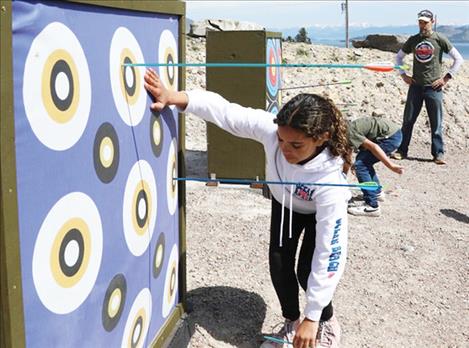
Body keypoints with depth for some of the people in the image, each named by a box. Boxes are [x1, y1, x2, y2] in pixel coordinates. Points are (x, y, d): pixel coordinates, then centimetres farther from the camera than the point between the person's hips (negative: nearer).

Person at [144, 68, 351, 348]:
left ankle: (327, 323, 18)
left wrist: (312, 318, -39)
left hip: (319, 211, -3)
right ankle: (291, 323, 19)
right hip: (284, 203, 4)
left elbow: (330, 253, -43)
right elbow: (224, 110, -34)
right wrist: (174, 97, -49)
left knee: (307, 272, -13)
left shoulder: (330, 182, -47)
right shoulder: (270, 128, -41)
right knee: (279, 263, -7)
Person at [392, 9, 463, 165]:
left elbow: (458, 59, 1)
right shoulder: (413, 40, 8)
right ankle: (402, 150, 13)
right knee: (408, 120, 4)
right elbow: (399, 57, 21)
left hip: (434, 87, -3)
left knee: (436, 123, -1)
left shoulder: (440, 39, -1)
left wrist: (446, 77, -4)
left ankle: (438, 153, 5)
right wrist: (403, 75, 9)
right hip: (416, 86, 3)